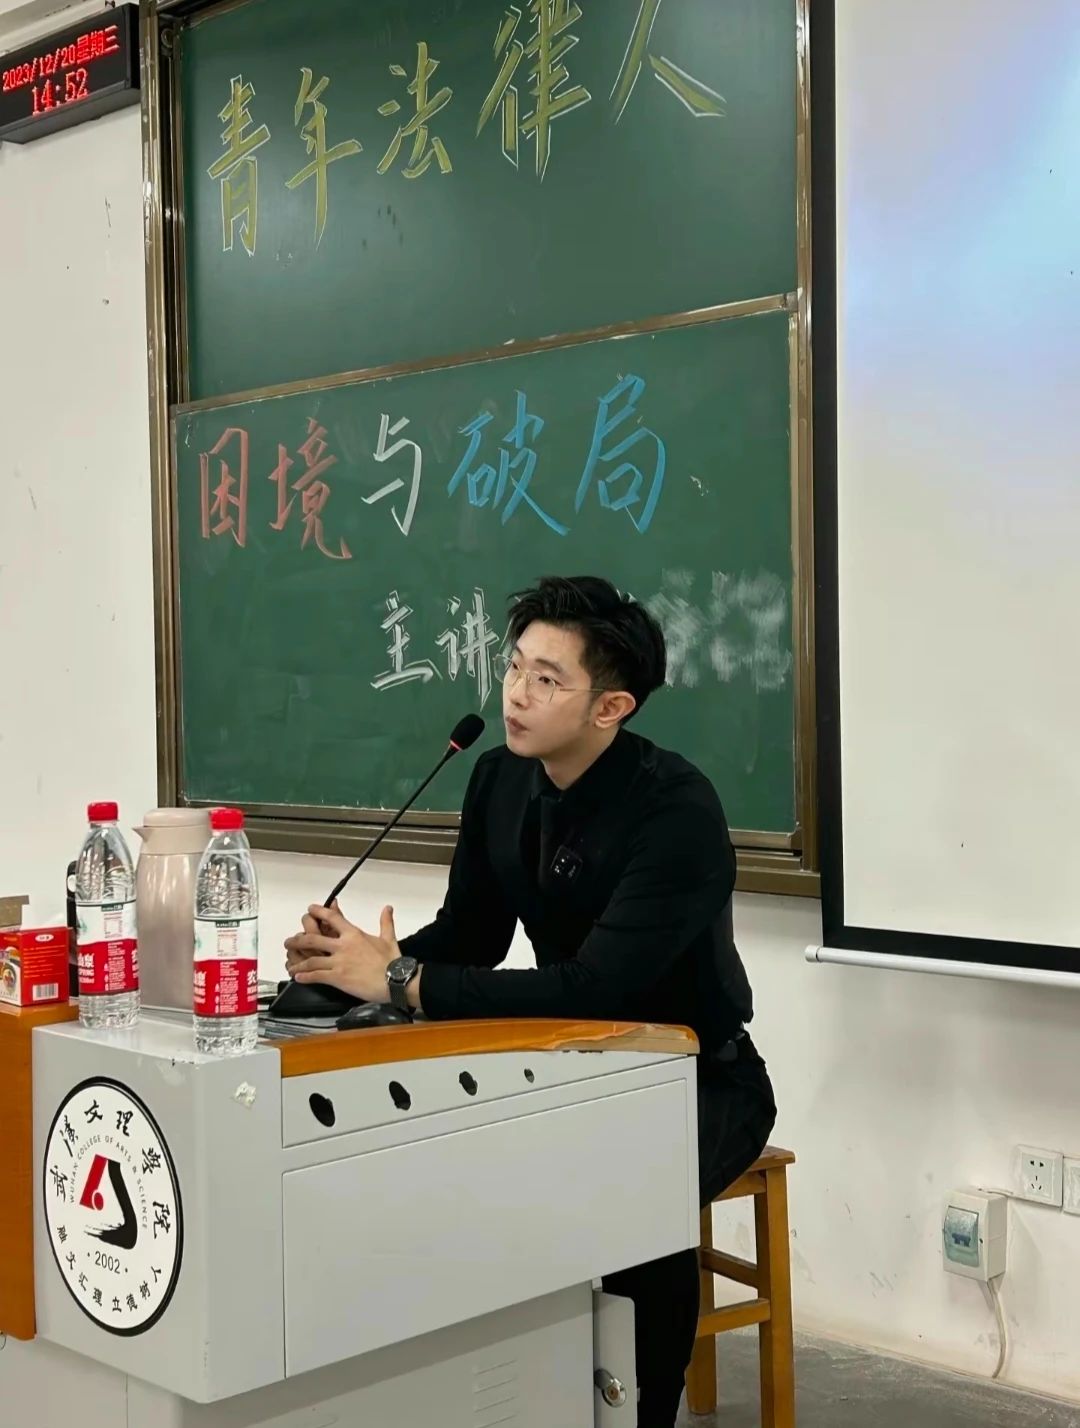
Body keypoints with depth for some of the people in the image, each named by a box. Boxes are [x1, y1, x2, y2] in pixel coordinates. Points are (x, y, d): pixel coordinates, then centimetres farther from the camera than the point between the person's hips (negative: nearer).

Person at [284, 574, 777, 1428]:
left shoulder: (677, 809, -28)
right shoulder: (500, 782, -5)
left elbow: (594, 986, -35)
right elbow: (468, 937, 0)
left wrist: (403, 984, -35)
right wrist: (362, 959, -21)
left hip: (697, 1078, -6)